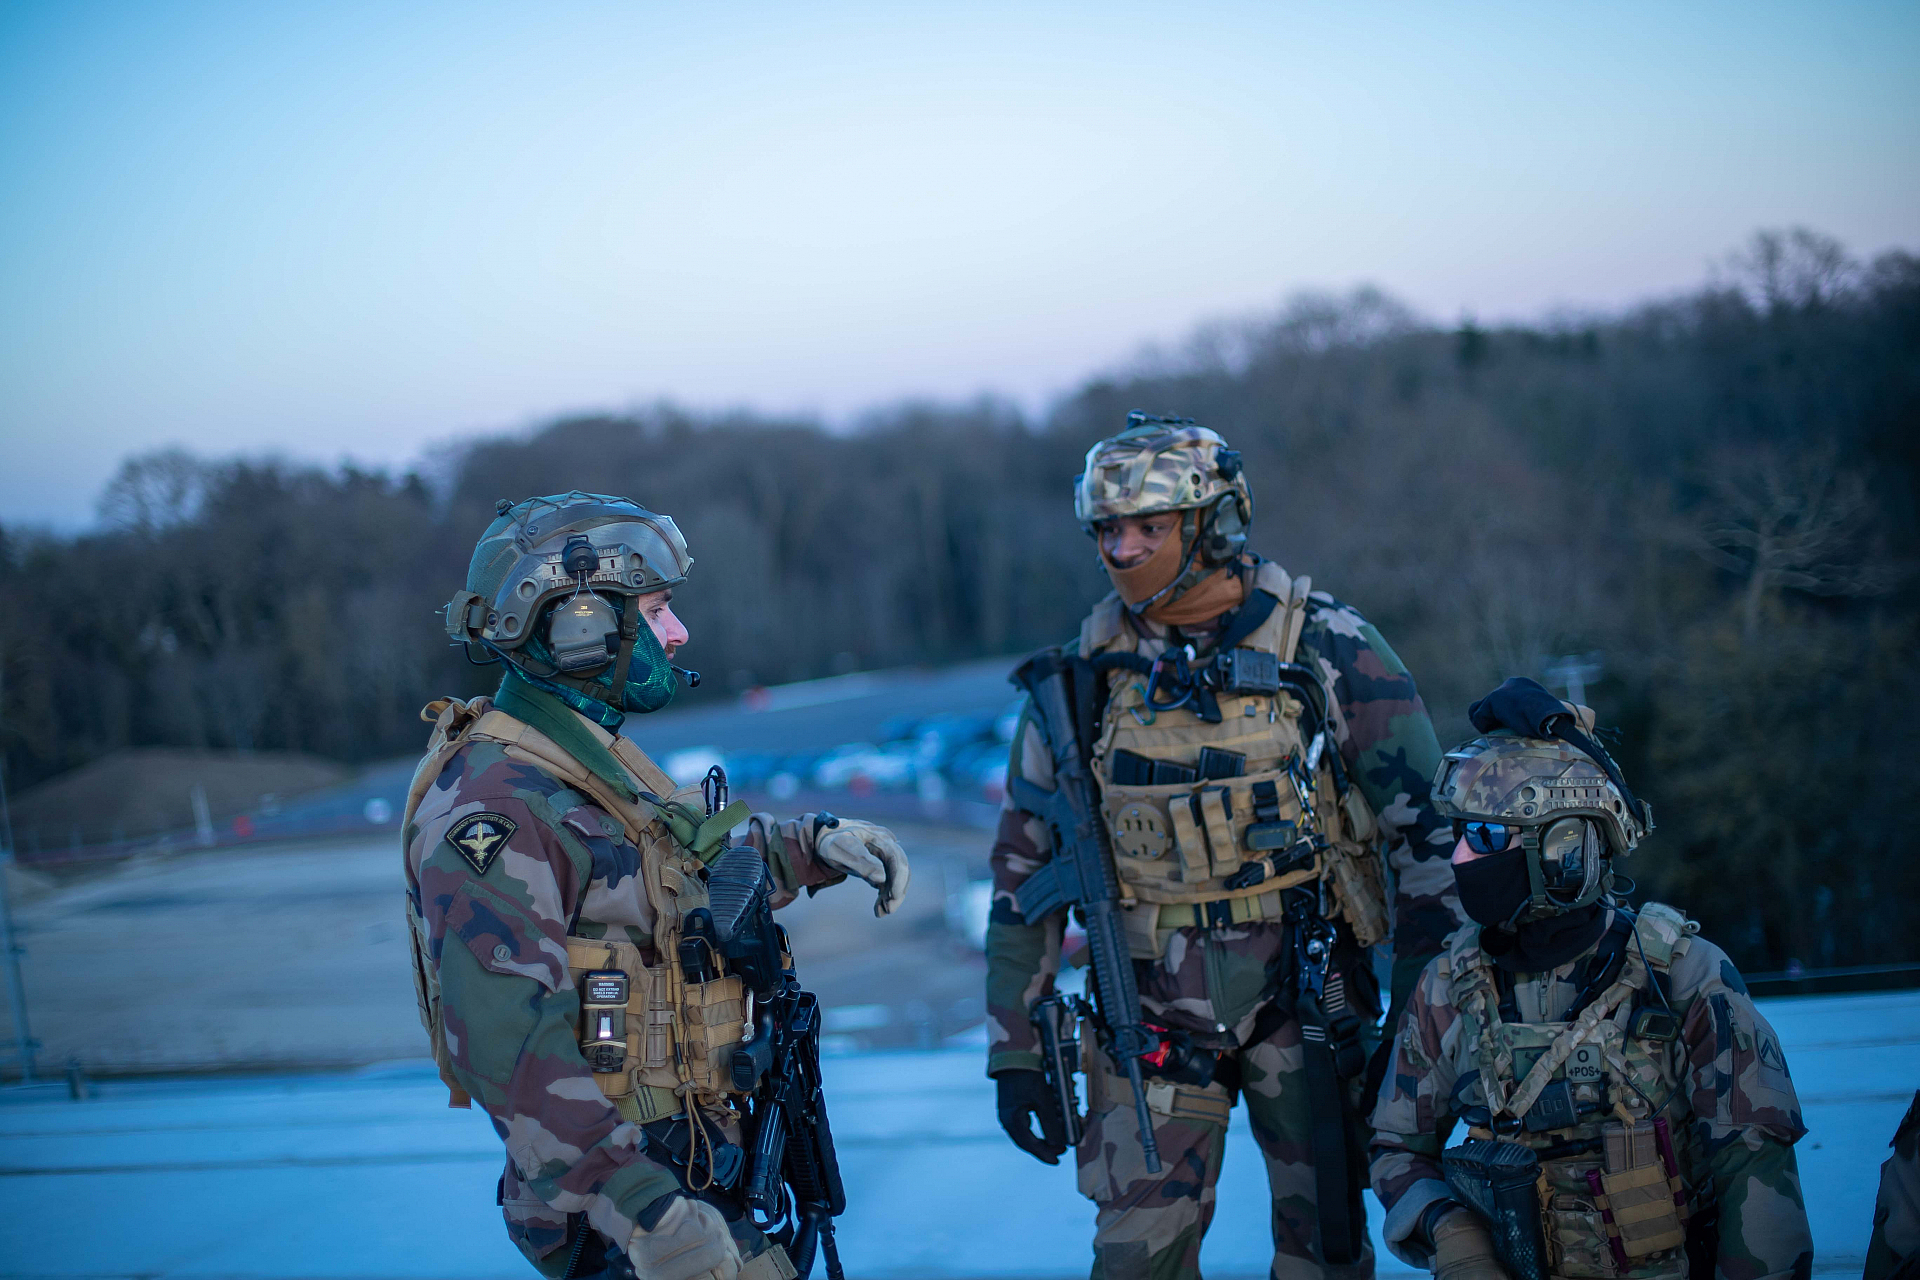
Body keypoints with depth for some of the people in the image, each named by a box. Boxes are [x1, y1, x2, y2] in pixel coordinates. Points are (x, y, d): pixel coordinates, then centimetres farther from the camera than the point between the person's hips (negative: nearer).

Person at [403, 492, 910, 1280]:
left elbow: (693, 873, 32)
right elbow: (505, 1043, -29)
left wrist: (815, 845, 16)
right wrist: (643, 1210, -33)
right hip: (614, 1178, -9)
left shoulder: (597, 764, 12)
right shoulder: (492, 806, -20)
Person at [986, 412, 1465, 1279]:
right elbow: (1024, 865, 8)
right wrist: (1015, 1052, 5)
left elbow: (1423, 829, -1)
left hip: (1303, 980, -1)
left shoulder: (1325, 647, -5)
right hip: (1156, 994, 1)